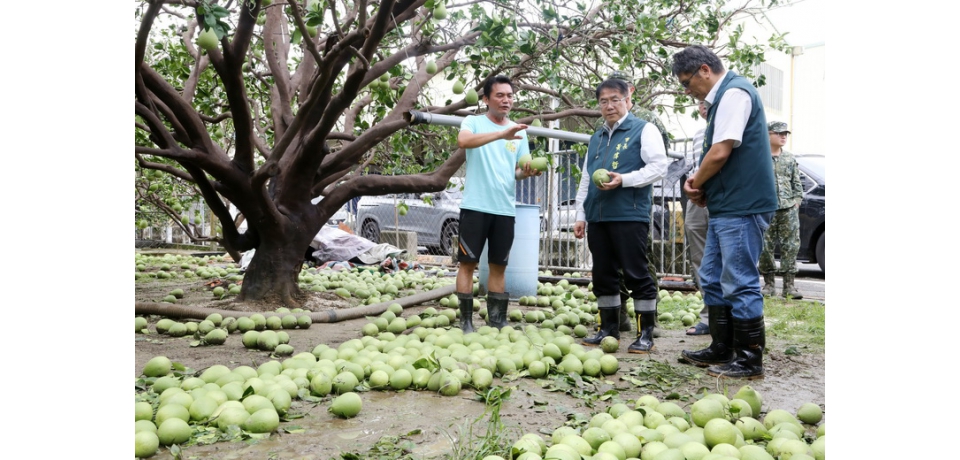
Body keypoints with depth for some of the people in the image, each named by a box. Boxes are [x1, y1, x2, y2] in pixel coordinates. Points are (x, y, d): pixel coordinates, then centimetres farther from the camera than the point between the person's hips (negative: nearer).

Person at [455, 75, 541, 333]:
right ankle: (466, 321, 8)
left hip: (505, 209, 4)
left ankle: (497, 322, 19)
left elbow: (518, 170, 17)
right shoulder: (474, 122, 0)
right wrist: (502, 133, -34)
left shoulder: (519, 132, 13)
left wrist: (527, 172, -8)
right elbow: (463, 140, -24)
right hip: (475, 206, -4)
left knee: (499, 266, 10)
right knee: (468, 263, 0)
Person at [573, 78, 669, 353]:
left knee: (636, 275, -5)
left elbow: (658, 167, -8)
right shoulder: (596, 138, 22)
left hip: (630, 215, -6)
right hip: (597, 217, 7)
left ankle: (645, 334, 3)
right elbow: (585, 179, 23)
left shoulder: (644, 130, 3)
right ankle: (608, 330, 19)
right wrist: (581, 215, 16)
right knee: (603, 275, 9)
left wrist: (623, 179, -19)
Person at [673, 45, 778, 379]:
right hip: (726, 206, 11)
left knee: (739, 282, -6)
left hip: (742, 207, -11)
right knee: (712, 278, 14)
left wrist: (695, 184, -4)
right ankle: (722, 349, 24)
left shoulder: (734, 92, -12)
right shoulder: (722, 97, 19)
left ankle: (749, 360, 3)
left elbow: (720, 152, -20)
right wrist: (700, 184, 4)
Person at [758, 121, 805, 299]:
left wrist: (797, 201, 6)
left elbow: (797, 183, 16)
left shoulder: (790, 158, 13)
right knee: (765, 248, 1)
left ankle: (789, 285, 5)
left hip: (789, 209, 3)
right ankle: (768, 284, 13)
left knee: (791, 247, 0)